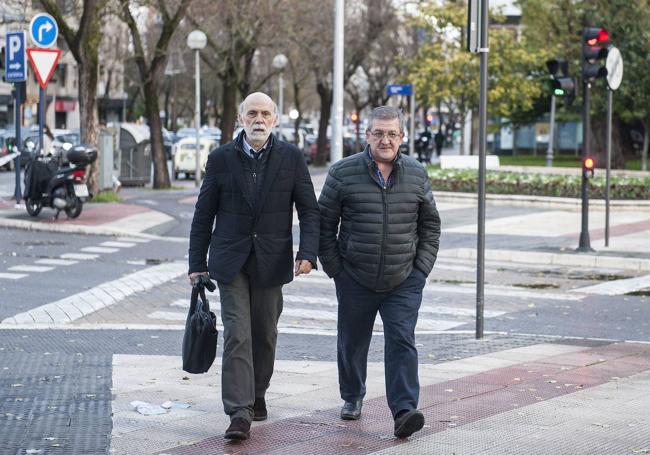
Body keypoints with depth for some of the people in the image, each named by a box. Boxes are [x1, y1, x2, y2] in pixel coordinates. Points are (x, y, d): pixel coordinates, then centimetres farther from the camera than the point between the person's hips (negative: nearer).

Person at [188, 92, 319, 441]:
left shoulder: (291, 157, 1)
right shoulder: (221, 158, 1)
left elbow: (309, 210, 1)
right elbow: (204, 215, 5)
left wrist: (308, 252, -13)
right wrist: (197, 264, 3)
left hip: (271, 261, 1)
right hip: (231, 261, -1)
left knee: (265, 336, 12)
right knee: (237, 334, -10)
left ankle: (257, 396, 32)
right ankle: (239, 412, -13)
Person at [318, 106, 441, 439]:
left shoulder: (416, 174, 3)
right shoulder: (343, 173, -4)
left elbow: (430, 225, 12)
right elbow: (325, 223, 2)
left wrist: (422, 268, 5)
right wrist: (334, 269, -1)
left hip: (404, 282, 0)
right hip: (355, 281, 0)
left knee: (402, 342, -10)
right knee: (352, 342, 13)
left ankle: (404, 411, -14)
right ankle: (352, 398, 35)